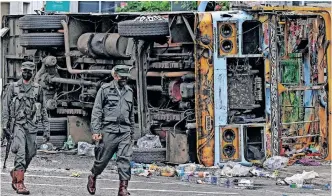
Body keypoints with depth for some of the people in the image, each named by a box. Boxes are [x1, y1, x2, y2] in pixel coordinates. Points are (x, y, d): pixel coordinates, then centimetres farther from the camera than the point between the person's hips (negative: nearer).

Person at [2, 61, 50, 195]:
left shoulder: (37, 89, 10)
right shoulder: (13, 87, 5)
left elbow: (43, 110, 13)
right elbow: (5, 106, 5)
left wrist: (46, 129, 9)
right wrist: (5, 123, -5)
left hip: (32, 126, 3)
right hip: (18, 124, -3)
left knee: (30, 154, 4)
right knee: (20, 152, -15)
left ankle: (15, 173, 29)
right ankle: (19, 183, -17)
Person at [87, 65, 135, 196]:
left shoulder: (129, 91, 16)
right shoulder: (105, 89, 0)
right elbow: (96, 111, -3)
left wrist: (131, 131, 21)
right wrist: (95, 131, -10)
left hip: (125, 131, 4)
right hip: (108, 130, -4)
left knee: (125, 160, -8)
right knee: (102, 159, 5)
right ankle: (92, 178, 32)